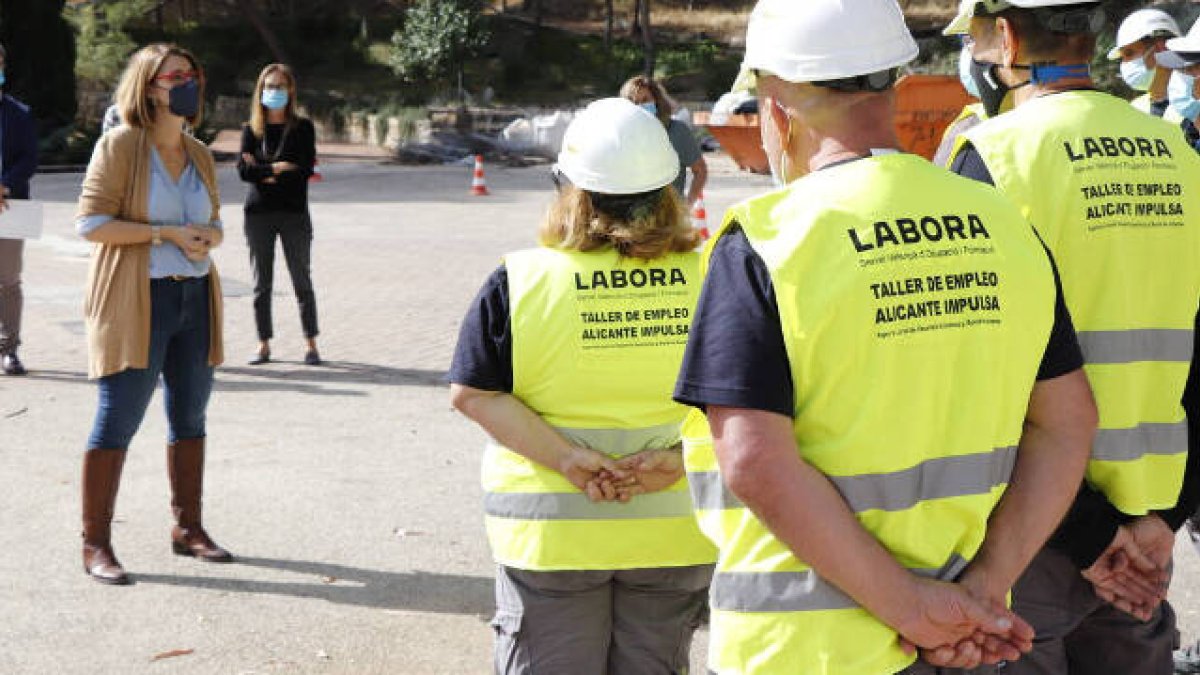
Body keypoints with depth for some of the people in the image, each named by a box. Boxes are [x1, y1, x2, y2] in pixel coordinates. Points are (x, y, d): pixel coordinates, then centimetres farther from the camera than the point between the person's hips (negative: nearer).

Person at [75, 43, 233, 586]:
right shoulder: (120, 145, -7)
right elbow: (91, 222, -13)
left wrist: (207, 236, -3)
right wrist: (165, 234, -19)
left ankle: (188, 528, 26)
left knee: (190, 416, 13)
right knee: (117, 422, -6)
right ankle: (95, 545, 0)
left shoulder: (199, 155, 12)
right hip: (136, 301, -7)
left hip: (195, 297, 7)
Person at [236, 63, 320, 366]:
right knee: (261, 283, 5)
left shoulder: (302, 128, 3)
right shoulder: (251, 130, 8)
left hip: (294, 213, -2)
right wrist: (277, 168, -12)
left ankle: (310, 343, 8)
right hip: (258, 213, 2)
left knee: (302, 281, 2)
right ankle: (263, 344, 11)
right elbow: (244, 170, -4)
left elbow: (305, 169, -9)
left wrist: (263, 171, -8)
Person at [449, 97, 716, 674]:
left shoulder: (520, 281, -9)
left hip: (550, 535, -2)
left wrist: (566, 459, -17)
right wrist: (680, 458, -14)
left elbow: (472, 393, -12)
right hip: (673, 534, 2)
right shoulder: (709, 280, -5)